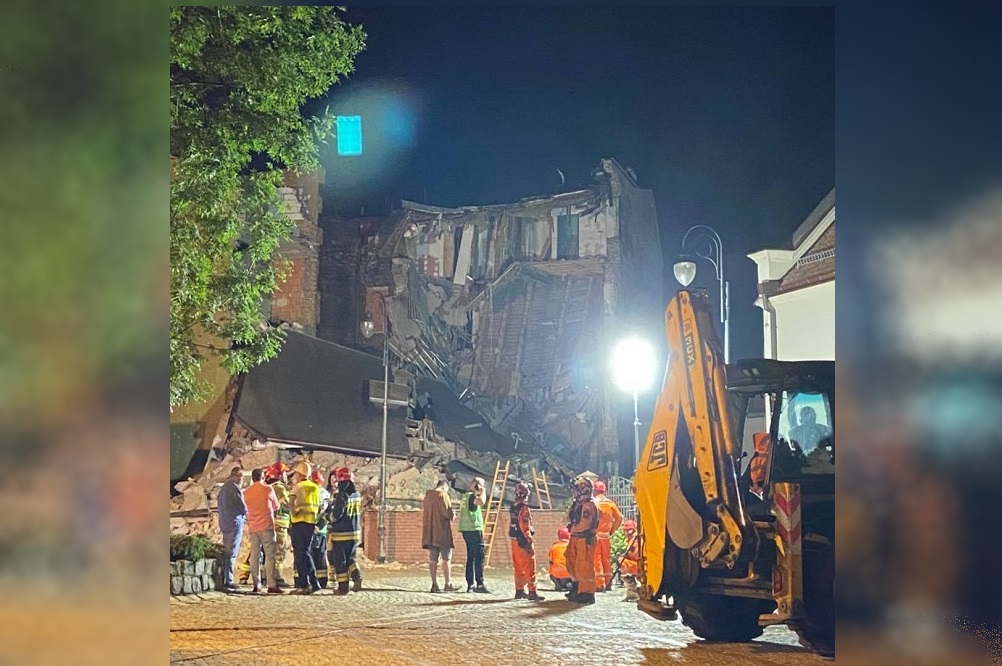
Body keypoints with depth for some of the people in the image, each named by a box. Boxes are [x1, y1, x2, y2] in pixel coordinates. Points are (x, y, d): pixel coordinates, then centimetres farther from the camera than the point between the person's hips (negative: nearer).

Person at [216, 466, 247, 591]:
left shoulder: (223, 488, 15)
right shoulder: (234, 487, -12)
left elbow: (219, 505, 18)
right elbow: (242, 505, -10)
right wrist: (245, 515, 8)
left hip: (224, 524, 9)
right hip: (235, 523, -9)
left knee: (226, 552, 13)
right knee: (231, 553, -7)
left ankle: (223, 580, 15)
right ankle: (228, 581, -9)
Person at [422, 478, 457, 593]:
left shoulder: (427, 496, 11)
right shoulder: (443, 495, -11)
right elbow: (448, 513, -19)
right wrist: (453, 514, 4)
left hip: (429, 532, 7)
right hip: (442, 532, -7)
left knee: (433, 559, 6)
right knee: (446, 559, 0)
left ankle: (435, 585, 4)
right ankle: (448, 584, 1)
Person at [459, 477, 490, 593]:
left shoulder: (466, 496, 20)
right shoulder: (471, 496, -12)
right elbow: (481, 501, -32)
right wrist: (483, 492, -16)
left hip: (467, 531, 10)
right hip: (474, 530, -10)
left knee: (471, 557, 10)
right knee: (479, 556, -11)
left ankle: (470, 585, 10)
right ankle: (480, 584, -15)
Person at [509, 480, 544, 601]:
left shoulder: (513, 507, 10)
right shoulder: (524, 508, -16)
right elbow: (524, 526, -21)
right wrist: (529, 541, -19)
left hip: (515, 541, 9)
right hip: (523, 541, -9)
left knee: (518, 567, 15)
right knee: (529, 567, -6)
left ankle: (519, 590, 20)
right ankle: (532, 592, -8)